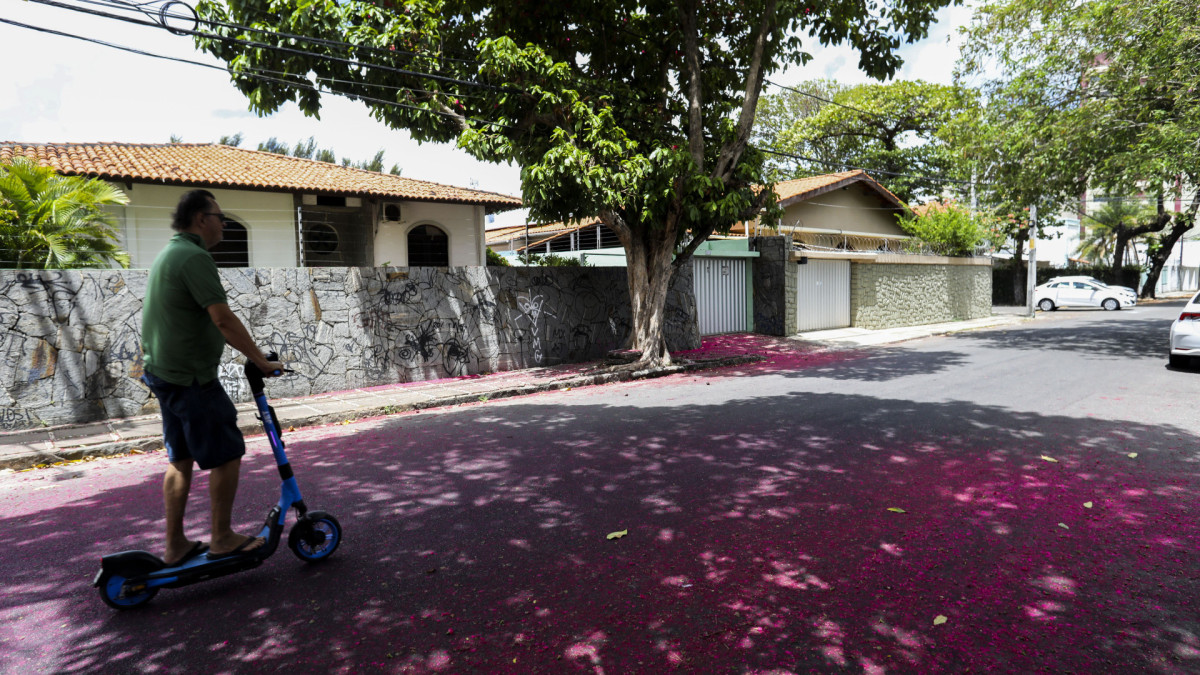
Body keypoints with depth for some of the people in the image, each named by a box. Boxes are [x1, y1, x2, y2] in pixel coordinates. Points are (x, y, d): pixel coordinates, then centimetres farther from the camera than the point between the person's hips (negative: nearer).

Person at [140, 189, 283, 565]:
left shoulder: (169, 254, 15)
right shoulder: (194, 257, -18)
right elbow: (223, 320, -24)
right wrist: (262, 361, -18)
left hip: (164, 373, 11)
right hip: (191, 378, -11)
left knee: (181, 460, 15)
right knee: (227, 455, 0)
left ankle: (175, 545, 23)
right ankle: (222, 538, 10)